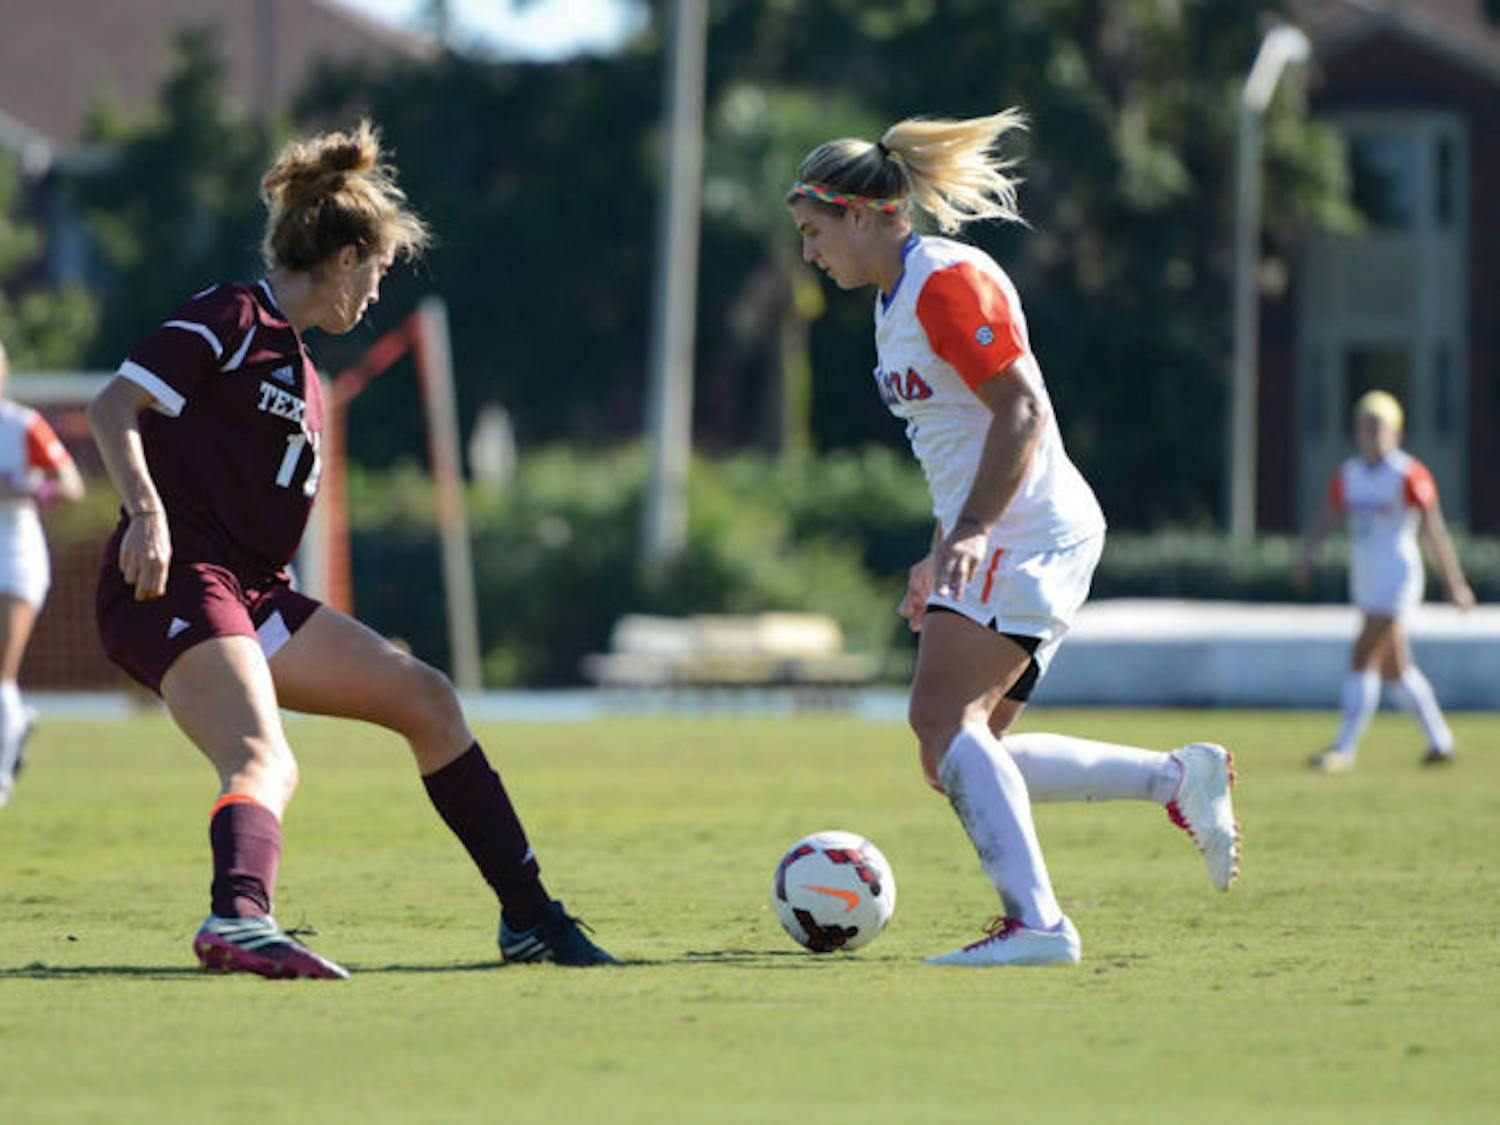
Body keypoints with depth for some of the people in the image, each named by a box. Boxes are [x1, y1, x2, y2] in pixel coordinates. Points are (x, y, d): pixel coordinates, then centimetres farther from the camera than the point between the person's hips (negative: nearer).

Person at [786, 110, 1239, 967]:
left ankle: (1036, 922, -27)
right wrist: (944, 556, 28)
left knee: (943, 718, -21)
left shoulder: (948, 282, -12)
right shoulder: (898, 297, 19)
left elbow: (1024, 412, -20)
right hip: (1001, 545, 10)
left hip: (1028, 534, -10)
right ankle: (1180, 780, 8)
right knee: (961, 755, 4)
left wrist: (967, 534, -28)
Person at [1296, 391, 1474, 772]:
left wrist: (1455, 583, -10)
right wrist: (1307, 557, -8)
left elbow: (1434, 530, -10)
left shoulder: (1409, 475, -10)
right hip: (1364, 579, 7)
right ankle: (1440, 742, 22)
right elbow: (1327, 520, 7)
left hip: (1397, 576, -7)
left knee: (1362, 659, -12)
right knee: (1395, 667, 12)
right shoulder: (1348, 475, 9)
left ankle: (1344, 748, -11)